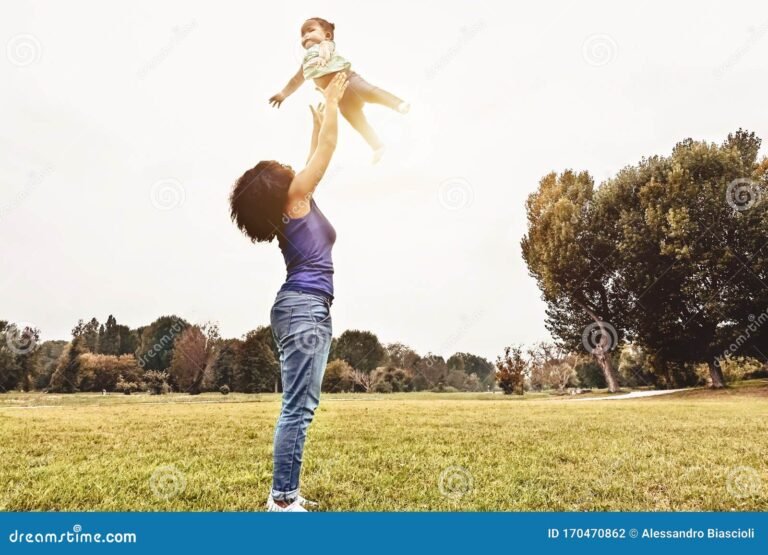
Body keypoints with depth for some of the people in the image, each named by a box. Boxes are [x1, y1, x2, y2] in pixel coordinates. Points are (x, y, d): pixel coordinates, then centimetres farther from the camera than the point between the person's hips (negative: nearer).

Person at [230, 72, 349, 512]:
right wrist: (332, 102, 19)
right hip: (304, 308, -10)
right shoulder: (296, 197, -2)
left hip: (309, 309, 10)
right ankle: (282, 499, -5)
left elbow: (317, 153, 34)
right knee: (298, 408, -9)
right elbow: (329, 146, 6)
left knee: (301, 407, 9)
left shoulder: (293, 207, 20)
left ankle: (286, 493, 14)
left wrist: (318, 121, 45)